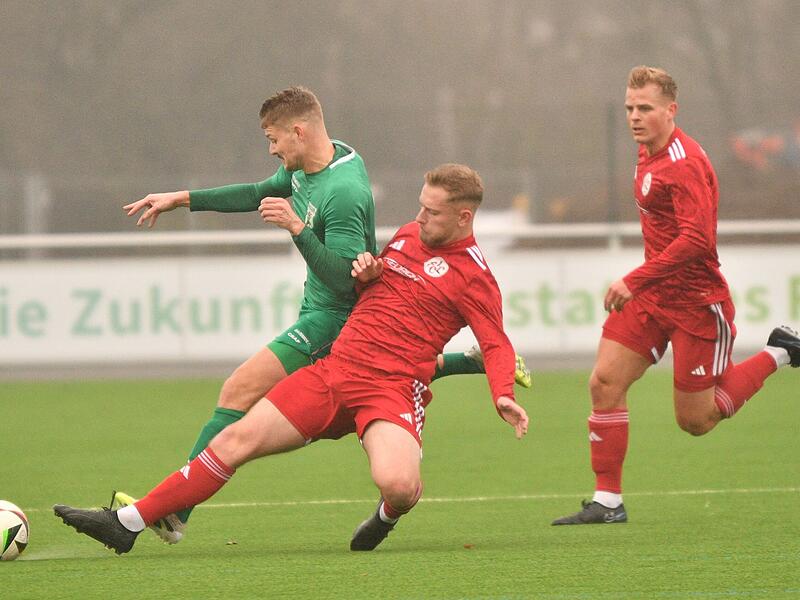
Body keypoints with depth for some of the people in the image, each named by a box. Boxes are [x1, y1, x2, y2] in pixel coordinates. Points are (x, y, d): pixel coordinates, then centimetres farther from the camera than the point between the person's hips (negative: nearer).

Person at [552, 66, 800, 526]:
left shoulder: (685, 163, -20)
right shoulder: (649, 153, 10)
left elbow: (696, 238, -28)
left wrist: (635, 281, -29)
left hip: (696, 300, -8)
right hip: (652, 295, 8)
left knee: (695, 420, -1)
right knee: (605, 382, -5)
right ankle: (608, 501, 1)